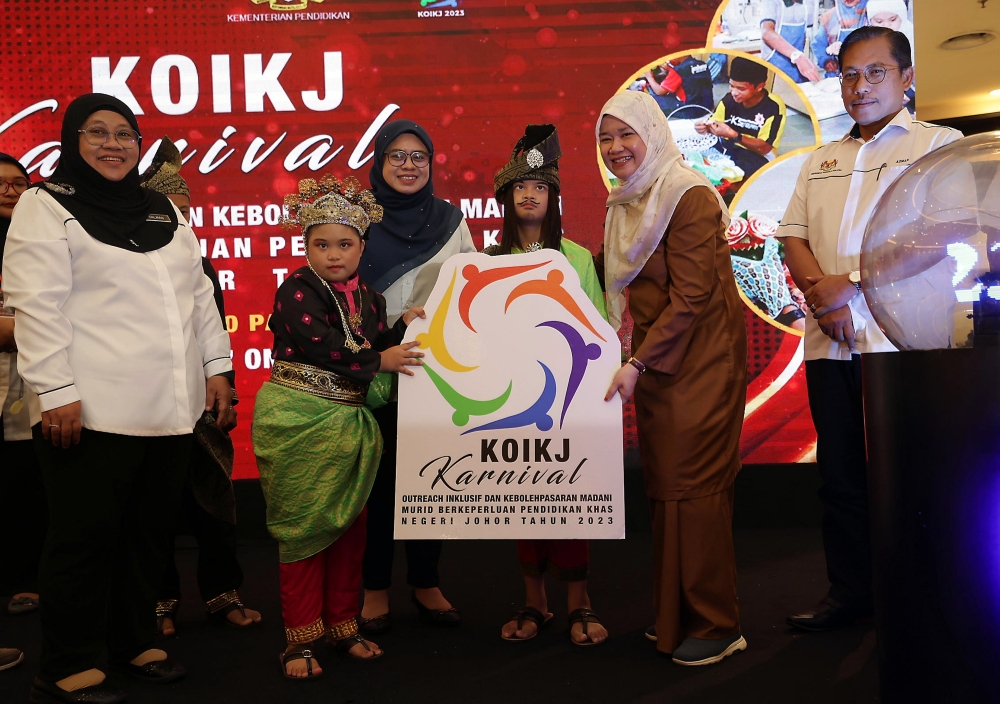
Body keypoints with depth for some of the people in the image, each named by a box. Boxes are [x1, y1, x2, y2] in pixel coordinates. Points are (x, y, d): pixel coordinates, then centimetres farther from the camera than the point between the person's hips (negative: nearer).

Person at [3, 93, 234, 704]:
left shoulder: (165, 210, 18)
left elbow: (199, 293, 19)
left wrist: (217, 365, 12)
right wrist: (56, 391, -15)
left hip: (172, 409, 6)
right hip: (94, 411, -6)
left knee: (149, 530, 13)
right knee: (86, 538, 2)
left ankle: (134, 643, 29)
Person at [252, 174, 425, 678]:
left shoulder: (368, 297, 10)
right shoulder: (297, 290, -8)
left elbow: (380, 353, 10)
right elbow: (320, 345, -22)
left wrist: (403, 327, -4)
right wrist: (378, 358, -17)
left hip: (348, 423, 6)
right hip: (299, 421, -6)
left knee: (350, 524, 11)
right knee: (304, 526, 1)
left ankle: (342, 625, 26)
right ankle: (300, 638, 12)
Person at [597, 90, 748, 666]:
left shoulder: (690, 197, -14)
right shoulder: (627, 204, 12)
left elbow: (691, 298, -19)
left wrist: (638, 365, -22)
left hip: (700, 355, -8)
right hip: (655, 356, 8)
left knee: (693, 483, -5)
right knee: (664, 483, 10)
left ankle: (717, 625, 9)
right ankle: (677, 616, 22)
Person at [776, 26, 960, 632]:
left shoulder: (939, 144, 5)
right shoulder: (820, 162, 22)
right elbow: (793, 235, 13)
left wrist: (851, 282, -14)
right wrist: (820, 290, -7)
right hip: (831, 342, 5)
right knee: (841, 473, 9)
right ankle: (851, 591, 20)